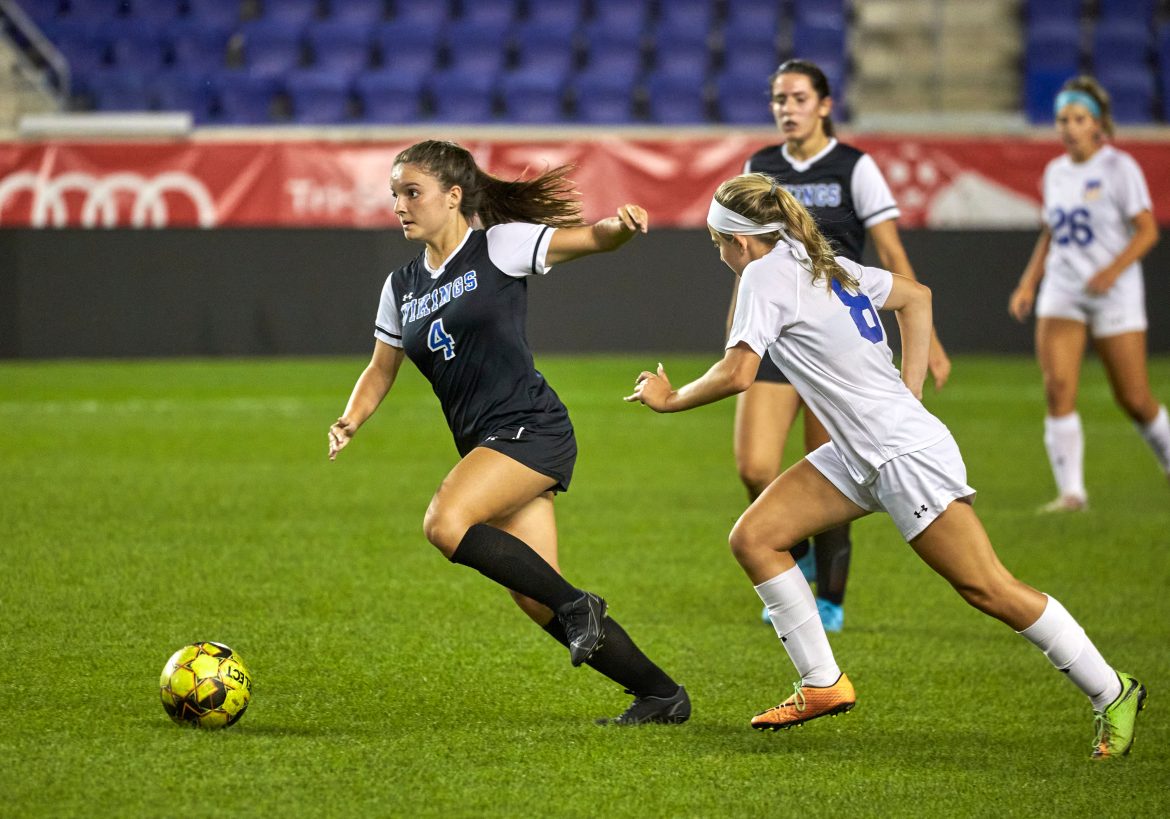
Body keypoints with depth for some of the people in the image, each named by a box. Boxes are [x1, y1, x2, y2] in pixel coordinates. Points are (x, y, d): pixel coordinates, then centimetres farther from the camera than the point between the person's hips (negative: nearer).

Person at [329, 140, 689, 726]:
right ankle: (661, 693, 10)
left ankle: (577, 605, -14)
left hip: (530, 429, -7)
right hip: (482, 445, 7)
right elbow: (381, 370, 23)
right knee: (534, 599, 0)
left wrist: (621, 226, -30)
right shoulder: (401, 287, 15)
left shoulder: (499, 246, -3)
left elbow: (592, 239, -7)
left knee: (444, 523, -27)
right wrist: (351, 420, 5)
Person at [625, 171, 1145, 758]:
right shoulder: (827, 265, 13)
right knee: (754, 537, 4)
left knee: (986, 588, -8)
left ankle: (1113, 694, 1)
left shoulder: (766, 274, -12)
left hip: (907, 454, -10)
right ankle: (822, 685, 9)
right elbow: (915, 297, 24)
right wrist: (909, 394, 20)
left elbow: (736, 374, -20)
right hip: (860, 457, 10)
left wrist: (670, 399, -2)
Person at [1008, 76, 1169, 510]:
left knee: (1134, 399, -1)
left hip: (1115, 294, -4)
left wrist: (1112, 270, -23)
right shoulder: (1055, 173, 11)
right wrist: (1027, 284, 11)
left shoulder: (1119, 168, -5)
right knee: (1058, 388, -14)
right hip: (1062, 294, 4)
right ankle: (1070, 491, -15)